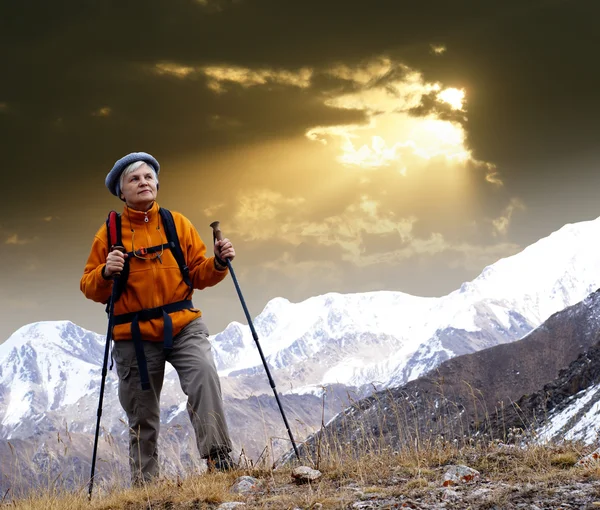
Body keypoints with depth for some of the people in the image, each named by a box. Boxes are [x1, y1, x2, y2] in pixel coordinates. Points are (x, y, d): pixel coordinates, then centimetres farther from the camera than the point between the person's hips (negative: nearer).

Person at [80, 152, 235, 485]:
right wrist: (106, 273, -20)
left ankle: (219, 457, -27)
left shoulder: (178, 224, 6)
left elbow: (199, 275, 7)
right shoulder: (109, 233, 2)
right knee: (142, 418, 7)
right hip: (134, 336, 0)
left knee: (204, 376, -28)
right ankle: (144, 481, 21)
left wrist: (218, 264, -12)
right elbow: (90, 288, 0)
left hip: (183, 325, 0)